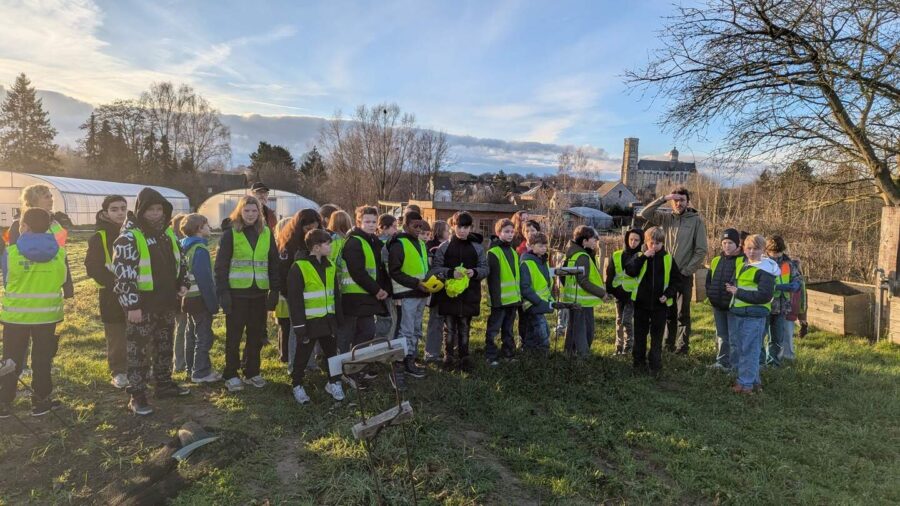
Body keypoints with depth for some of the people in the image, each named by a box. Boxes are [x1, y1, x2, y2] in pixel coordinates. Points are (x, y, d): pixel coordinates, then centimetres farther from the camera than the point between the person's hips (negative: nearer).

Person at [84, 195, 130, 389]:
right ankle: (118, 372, 15)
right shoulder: (99, 237, -4)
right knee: (116, 337, 3)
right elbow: (92, 267, -9)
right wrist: (114, 282, -18)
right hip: (111, 294, -3)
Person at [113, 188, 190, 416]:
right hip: (143, 305, -7)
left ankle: (164, 384, 32)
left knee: (165, 346, 18)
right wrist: (132, 305, -21)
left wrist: (182, 282, 8)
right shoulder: (129, 237, -15)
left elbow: (180, 260, 21)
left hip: (166, 302, 7)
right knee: (139, 350, 2)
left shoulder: (167, 233, 8)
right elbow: (123, 274, -18)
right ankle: (137, 395, 11)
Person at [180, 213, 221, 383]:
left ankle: (193, 369, 27)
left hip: (189, 297, 9)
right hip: (200, 299, -9)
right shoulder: (200, 249, -16)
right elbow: (204, 279, -21)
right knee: (205, 336, -2)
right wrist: (213, 303, -17)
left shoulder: (186, 247, 12)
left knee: (193, 335, 18)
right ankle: (201, 373, 3)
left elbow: (186, 274, 16)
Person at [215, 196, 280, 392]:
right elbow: (221, 265, -6)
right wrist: (223, 292, -13)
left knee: (257, 334, 10)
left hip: (259, 293, 3)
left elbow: (273, 263, 8)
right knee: (234, 335, 6)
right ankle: (231, 375, 16)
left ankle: (252, 372, 23)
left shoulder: (266, 233, 7)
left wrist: (274, 289, 3)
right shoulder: (231, 234, -3)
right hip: (237, 293, -3)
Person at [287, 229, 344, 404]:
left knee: (332, 353, 15)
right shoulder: (299, 268, -15)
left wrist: (339, 317, 13)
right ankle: (297, 385, 27)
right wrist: (299, 325, -17)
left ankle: (333, 382, 32)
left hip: (328, 320, 6)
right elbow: (295, 299, -16)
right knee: (302, 356, 9)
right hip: (309, 322, -6)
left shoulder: (329, 266, 7)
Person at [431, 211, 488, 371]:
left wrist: (474, 272, -15)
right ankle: (449, 358, 18)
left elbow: (485, 268, 5)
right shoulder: (444, 247, -2)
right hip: (449, 294, -1)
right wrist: (450, 272, -21)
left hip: (469, 295, 1)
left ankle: (464, 358, 21)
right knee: (450, 328, 7)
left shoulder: (477, 247, 3)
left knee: (465, 328, 11)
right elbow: (435, 269, -5)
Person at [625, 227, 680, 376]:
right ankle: (638, 362, 23)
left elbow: (675, 280, 5)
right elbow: (629, 271, -18)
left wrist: (668, 294, -10)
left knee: (657, 335, 6)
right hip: (641, 302, 0)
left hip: (660, 304, 0)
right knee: (640, 333, 11)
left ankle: (655, 365, 15)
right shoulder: (639, 256, -1)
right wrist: (643, 257, -22)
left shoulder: (668, 259, 1)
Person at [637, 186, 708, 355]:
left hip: (684, 275, -3)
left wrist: (687, 270, -10)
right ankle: (668, 344, 21)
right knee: (668, 311, 11)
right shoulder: (666, 218, 6)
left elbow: (701, 250, -5)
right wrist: (663, 198, -8)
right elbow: (643, 214, -4)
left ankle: (683, 347, 11)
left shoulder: (696, 220, -3)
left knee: (683, 313, 3)